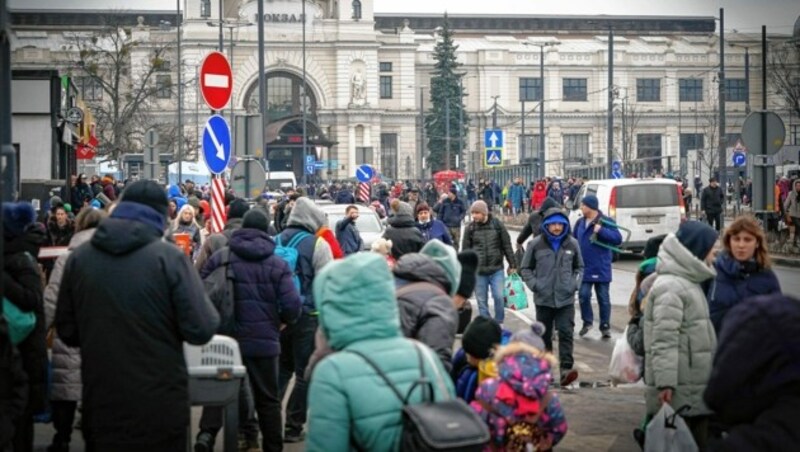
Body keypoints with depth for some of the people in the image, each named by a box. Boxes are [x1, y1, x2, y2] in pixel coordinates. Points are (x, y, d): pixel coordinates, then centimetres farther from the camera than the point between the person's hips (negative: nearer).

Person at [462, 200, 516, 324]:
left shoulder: (497, 225, -1)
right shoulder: (470, 228, 2)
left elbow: (507, 246, 4)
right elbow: (465, 250, 7)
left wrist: (512, 265, 5)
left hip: (496, 270, -1)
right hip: (478, 272, 1)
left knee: (498, 296, -7)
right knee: (482, 301, 5)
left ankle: (499, 324, 11)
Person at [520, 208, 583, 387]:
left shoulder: (572, 244, 3)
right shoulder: (536, 244, -3)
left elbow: (579, 267, 16)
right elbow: (525, 268, 6)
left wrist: (575, 283, 1)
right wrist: (534, 284, -6)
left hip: (566, 299, 0)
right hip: (543, 299, 0)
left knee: (566, 333, -11)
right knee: (544, 335, 11)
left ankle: (566, 369, -16)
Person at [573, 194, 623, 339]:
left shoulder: (606, 222, -9)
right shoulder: (580, 222, 8)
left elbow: (618, 239, -17)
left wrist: (601, 231, -24)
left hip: (601, 268, -4)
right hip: (584, 267, 4)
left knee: (603, 298, 4)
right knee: (583, 295, -1)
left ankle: (605, 327, 14)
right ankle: (587, 322, 18)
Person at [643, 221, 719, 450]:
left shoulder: (689, 283, 18)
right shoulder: (670, 287, -16)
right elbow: (664, 339, -22)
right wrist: (665, 383, -26)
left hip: (695, 388, 10)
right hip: (678, 392, -10)